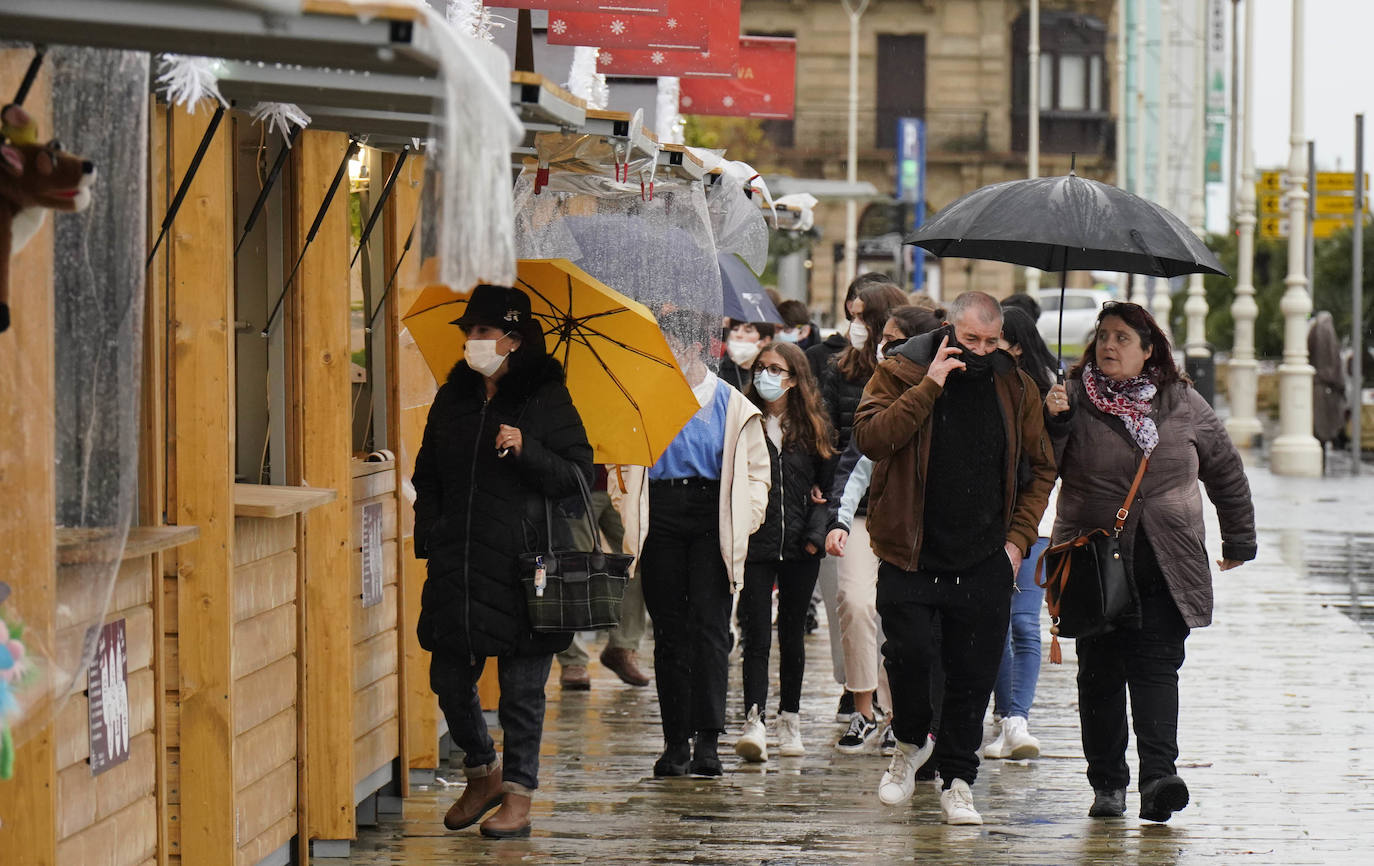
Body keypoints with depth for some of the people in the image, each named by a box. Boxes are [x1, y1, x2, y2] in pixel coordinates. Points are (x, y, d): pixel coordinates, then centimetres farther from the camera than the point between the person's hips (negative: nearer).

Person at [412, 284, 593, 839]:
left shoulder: (546, 399, -2)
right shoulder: (452, 399, 14)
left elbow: (577, 476, -6)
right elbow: (428, 475, 22)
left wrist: (526, 450, -20)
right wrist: (429, 536, 9)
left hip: (522, 564, -5)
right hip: (458, 564, 5)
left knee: (521, 688, -1)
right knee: (449, 678, 6)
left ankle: (517, 797, 6)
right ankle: (481, 773, 28)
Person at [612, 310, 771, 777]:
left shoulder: (732, 406, 8)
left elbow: (757, 471, 10)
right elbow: (623, 462, 18)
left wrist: (742, 521, -3)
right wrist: (628, 509, 2)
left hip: (711, 518, -2)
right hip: (660, 518, 2)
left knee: (708, 624, -11)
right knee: (668, 628, 2)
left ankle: (707, 739, -13)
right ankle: (676, 739, 6)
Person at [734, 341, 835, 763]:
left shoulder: (812, 428, 8)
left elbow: (825, 487, 10)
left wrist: (817, 533, -4)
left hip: (800, 550, 2)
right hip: (755, 543, -2)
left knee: (792, 634, 12)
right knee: (757, 635, -10)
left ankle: (790, 720, 22)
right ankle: (754, 721, -16)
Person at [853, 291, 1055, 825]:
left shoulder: (1015, 388, 6)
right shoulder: (900, 375, -2)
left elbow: (1040, 468, 16)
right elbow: (870, 437, -18)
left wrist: (1018, 537, 5)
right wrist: (930, 386, -21)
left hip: (985, 561, 2)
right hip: (910, 555, -2)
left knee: (974, 673, 3)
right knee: (908, 654, -10)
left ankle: (957, 780, 15)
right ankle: (911, 742, 19)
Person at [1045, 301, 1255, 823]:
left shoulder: (1184, 405, 7)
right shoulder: (1075, 401, 2)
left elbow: (1226, 472, 19)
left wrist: (1239, 540, 22)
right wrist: (1051, 423, -22)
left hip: (1166, 569, 0)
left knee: (1156, 666, -11)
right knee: (1100, 672, 3)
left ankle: (1158, 774, -21)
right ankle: (1107, 783, 10)